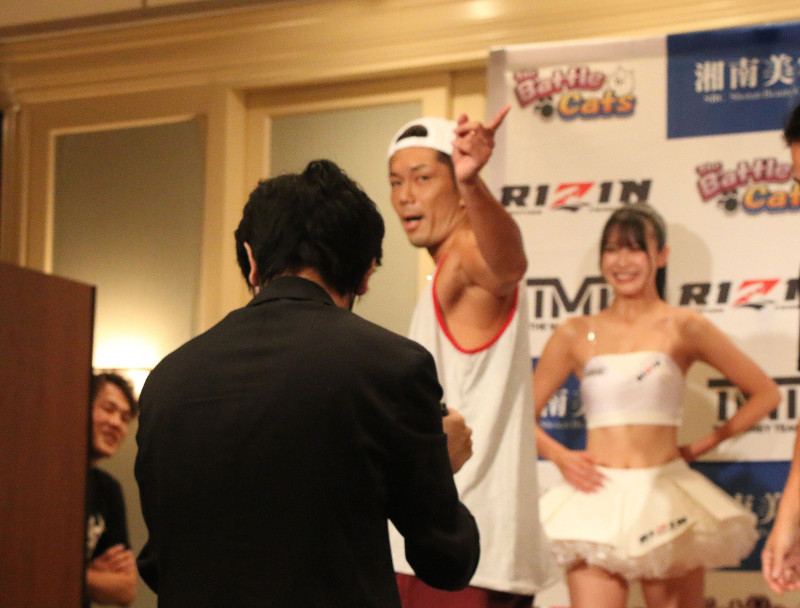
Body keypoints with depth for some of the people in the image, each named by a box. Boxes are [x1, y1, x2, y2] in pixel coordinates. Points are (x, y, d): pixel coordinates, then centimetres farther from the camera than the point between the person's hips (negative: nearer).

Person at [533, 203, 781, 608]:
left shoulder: (684, 328, 4)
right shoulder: (576, 335, 8)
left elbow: (765, 394, 9)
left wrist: (703, 445, 4)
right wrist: (559, 456, -3)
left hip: (666, 495, 0)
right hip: (597, 498, 0)